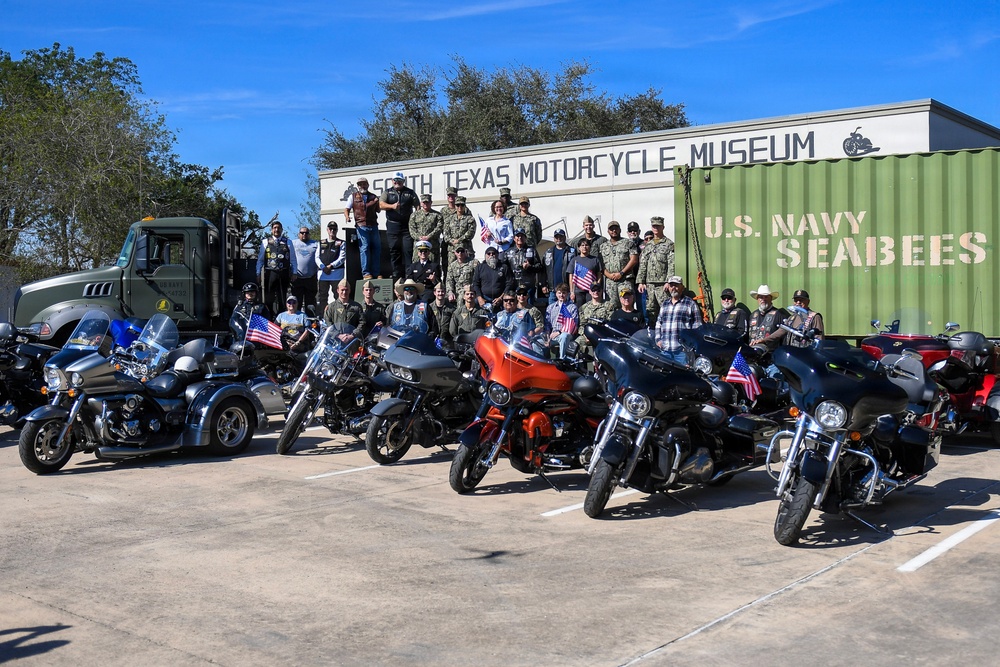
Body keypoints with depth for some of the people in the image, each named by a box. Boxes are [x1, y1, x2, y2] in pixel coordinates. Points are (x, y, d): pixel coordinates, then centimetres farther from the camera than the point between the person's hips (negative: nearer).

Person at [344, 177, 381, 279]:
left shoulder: (373, 197, 19)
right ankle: (366, 273, -6)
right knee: (364, 248, -9)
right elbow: (347, 209, 10)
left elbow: (378, 210, 21)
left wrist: (376, 202, 0)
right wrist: (347, 217, -11)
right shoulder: (354, 196, 13)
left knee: (377, 248, 1)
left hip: (373, 226, 3)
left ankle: (377, 273, 6)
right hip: (361, 226, -3)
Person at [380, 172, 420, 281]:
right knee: (394, 251, 2)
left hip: (407, 225, -1)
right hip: (392, 226, 1)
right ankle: (396, 274, 8)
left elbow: (418, 207, 9)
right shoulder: (387, 192, 12)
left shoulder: (410, 193, 10)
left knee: (408, 250, -7)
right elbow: (381, 205, -3)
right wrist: (392, 206, -20)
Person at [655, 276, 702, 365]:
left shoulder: (690, 303, 3)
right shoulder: (664, 304, 20)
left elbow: (697, 326, 0)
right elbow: (658, 323, 24)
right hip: (665, 349, 5)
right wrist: (658, 339, 11)